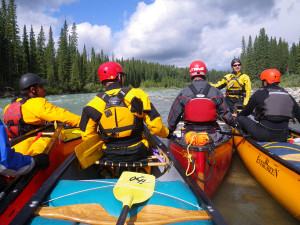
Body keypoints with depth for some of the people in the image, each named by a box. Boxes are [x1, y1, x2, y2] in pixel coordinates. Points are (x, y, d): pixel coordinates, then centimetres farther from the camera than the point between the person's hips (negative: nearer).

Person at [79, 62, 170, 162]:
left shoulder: (93, 104, -6)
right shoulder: (137, 94, -11)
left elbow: (87, 136, -3)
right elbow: (156, 126, -12)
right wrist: (167, 133, 8)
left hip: (109, 155, 3)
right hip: (137, 153, -2)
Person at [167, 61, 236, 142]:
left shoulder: (183, 93, -4)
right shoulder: (216, 92, 0)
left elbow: (173, 116, 1)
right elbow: (226, 114, 6)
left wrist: (170, 131, 18)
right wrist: (234, 124, 27)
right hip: (211, 135, 1)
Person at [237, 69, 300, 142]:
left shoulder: (259, 94, -1)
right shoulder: (288, 95, 12)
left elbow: (247, 111, 9)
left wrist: (238, 116, 30)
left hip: (264, 136, -6)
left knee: (241, 118, 8)